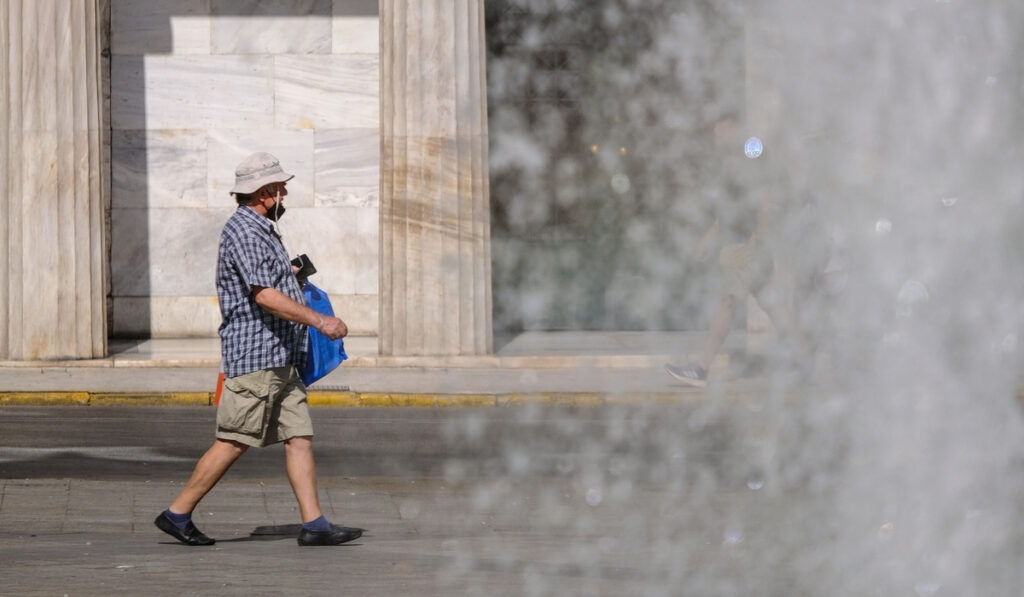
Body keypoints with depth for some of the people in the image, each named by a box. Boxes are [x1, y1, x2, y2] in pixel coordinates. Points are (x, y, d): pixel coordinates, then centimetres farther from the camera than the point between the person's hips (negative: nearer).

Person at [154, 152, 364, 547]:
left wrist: (288, 275, 29)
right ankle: (178, 514, 3)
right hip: (254, 356, -10)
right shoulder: (244, 232, -14)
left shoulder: (260, 230, 19)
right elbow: (265, 296, -23)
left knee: (300, 437, 3)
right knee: (232, 443, -6)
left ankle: (314, 524, 1)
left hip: (279, 359, 10)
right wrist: (318, 321, -23)